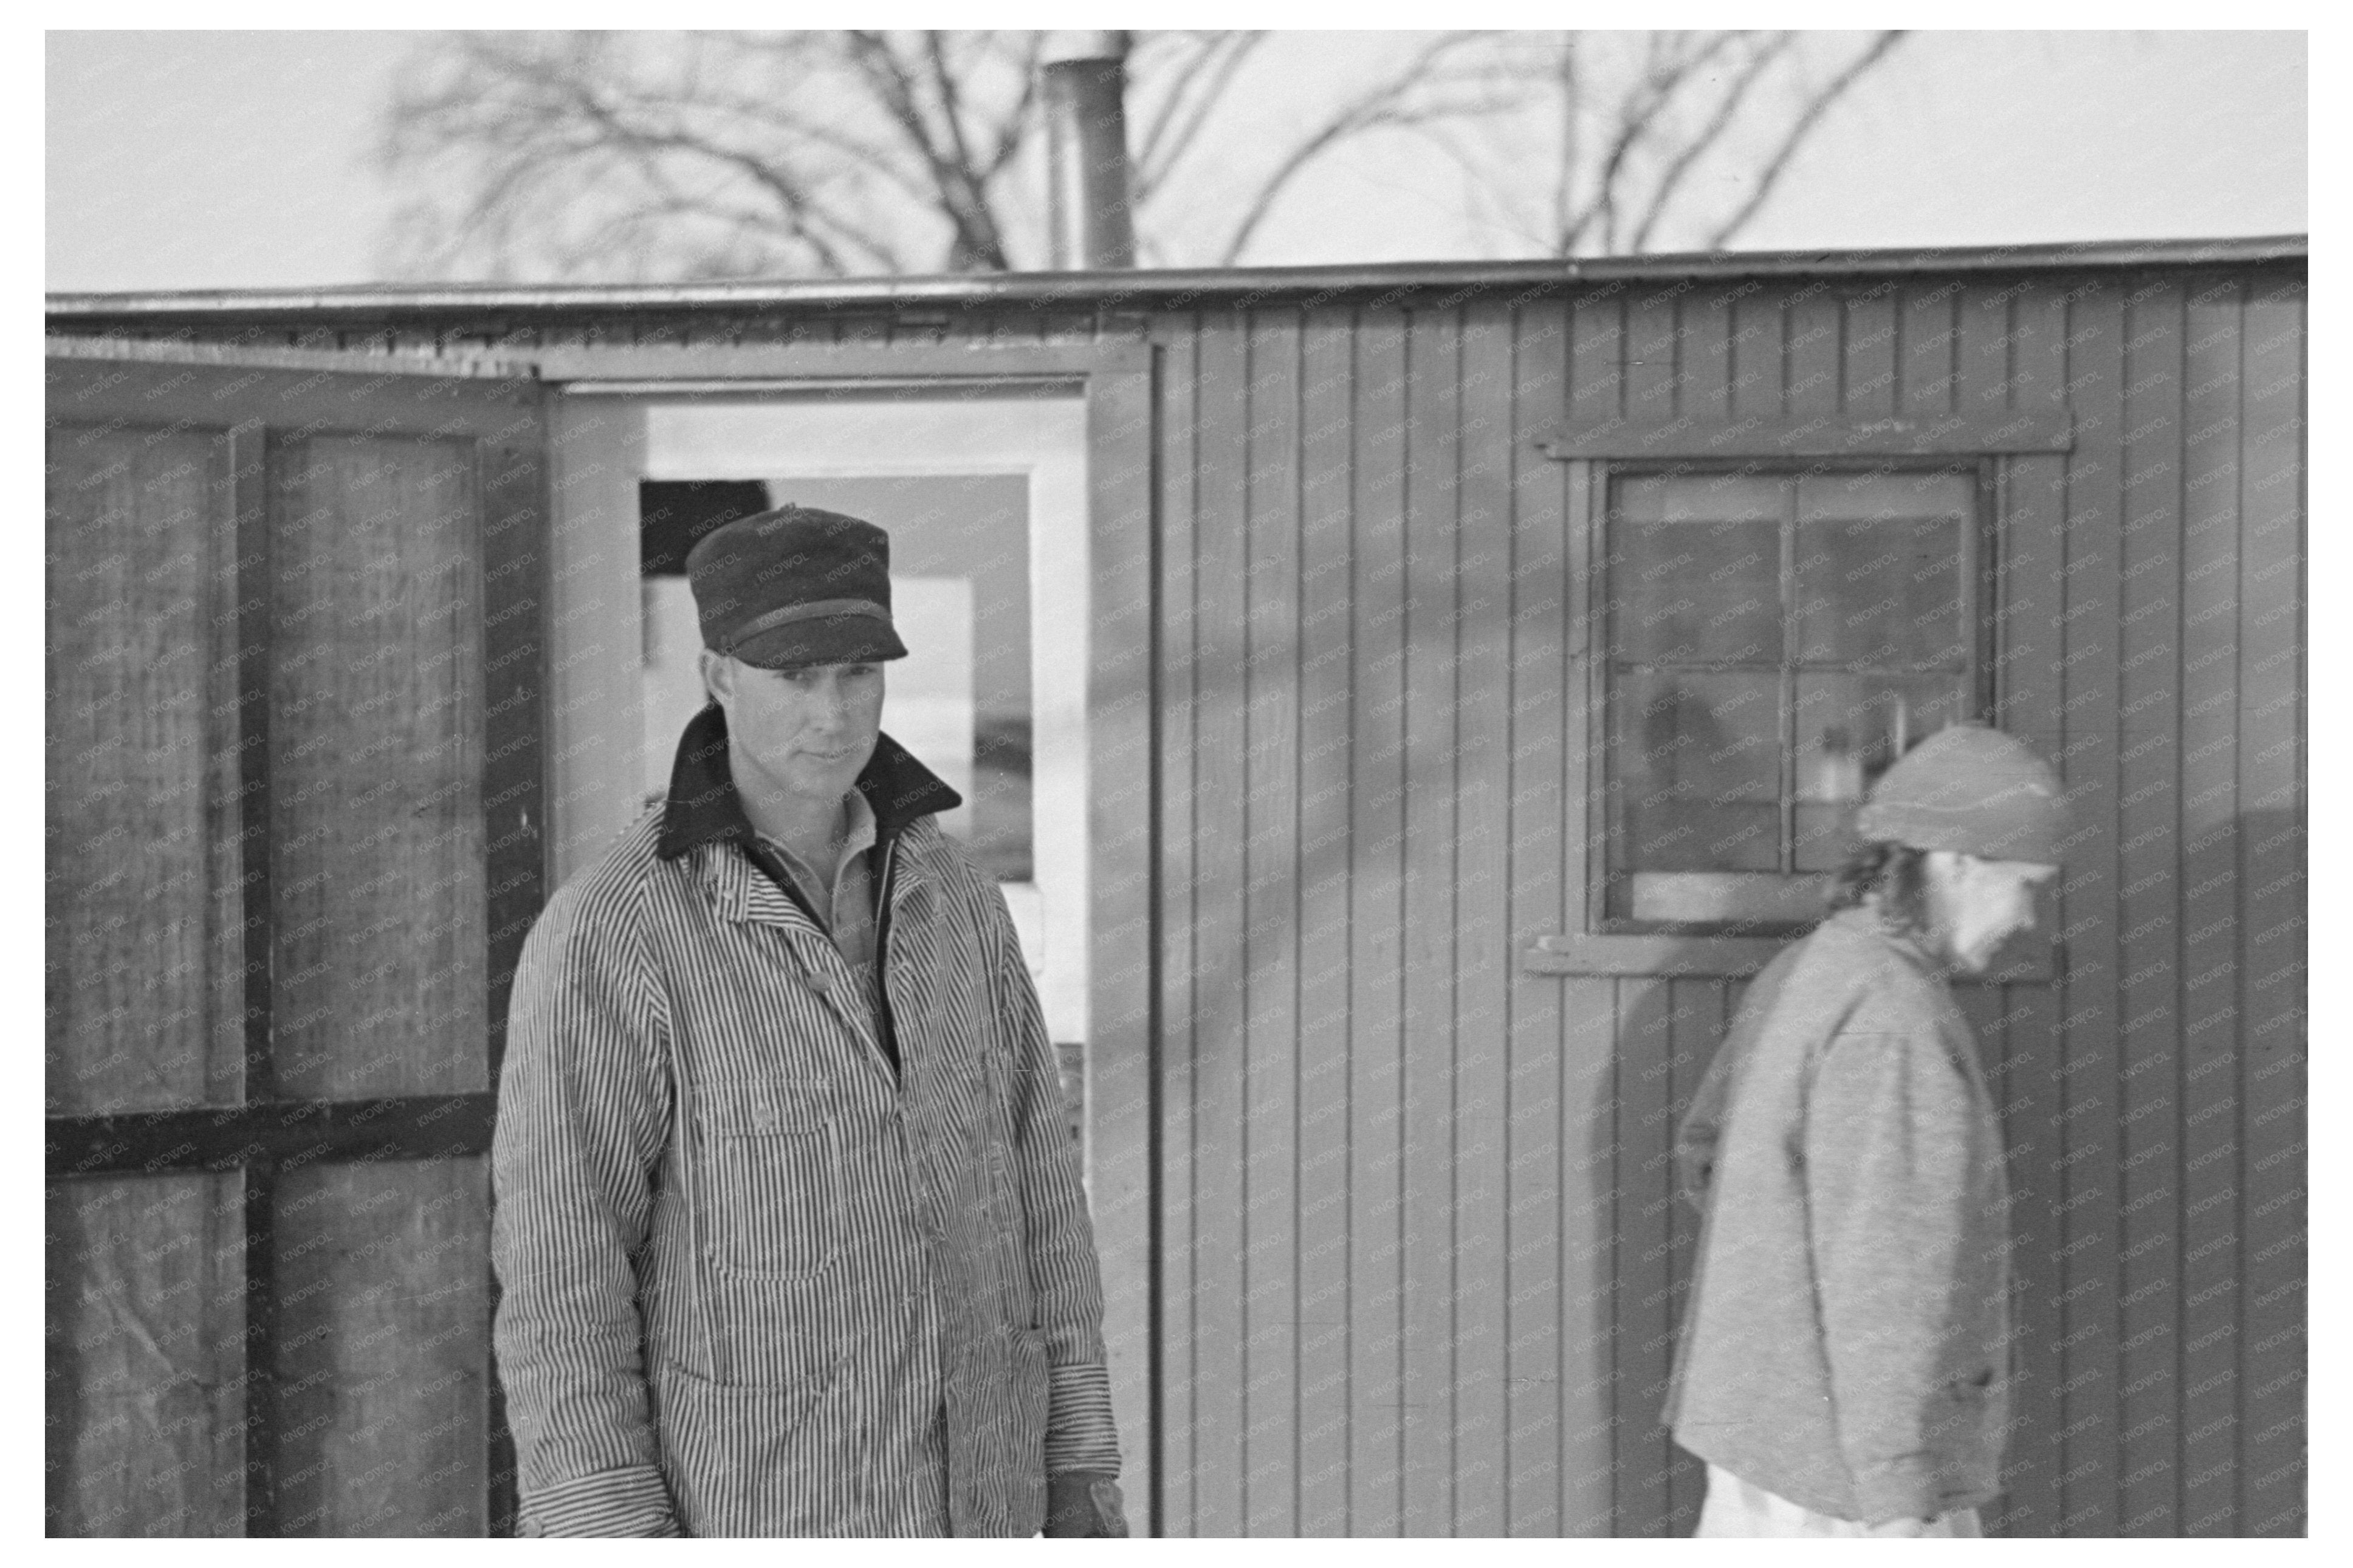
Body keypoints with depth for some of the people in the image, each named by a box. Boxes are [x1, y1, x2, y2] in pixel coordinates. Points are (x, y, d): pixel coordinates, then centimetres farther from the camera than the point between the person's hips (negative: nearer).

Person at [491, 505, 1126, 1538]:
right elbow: (557, 1270, -18)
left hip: (953, 1496, 6)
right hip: (750, 1515, -6)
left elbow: (1029, 1182, 8)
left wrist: (1080, 1466, 6)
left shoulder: (950, 898, 3)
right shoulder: (609, 935, -18)